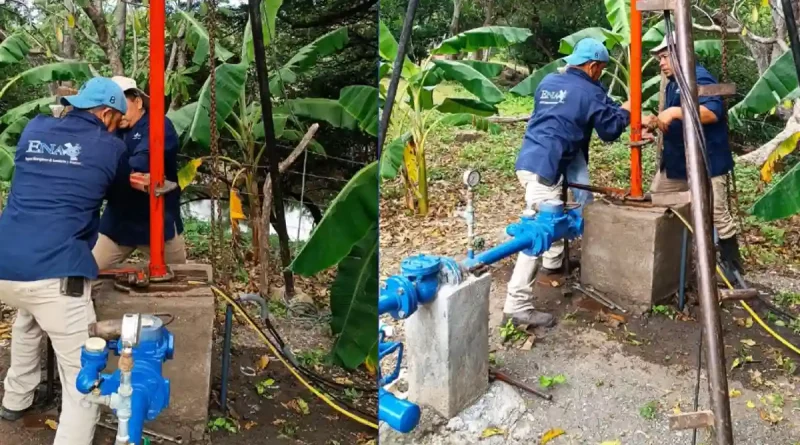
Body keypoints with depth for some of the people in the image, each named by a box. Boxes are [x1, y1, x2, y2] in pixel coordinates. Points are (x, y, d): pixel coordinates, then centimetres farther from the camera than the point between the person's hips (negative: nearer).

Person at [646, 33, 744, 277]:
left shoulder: (699, 78, -16)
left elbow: (712, 112, -32)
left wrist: (674, 112, -37)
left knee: (718, 216, -3)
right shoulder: (672, 83, 14)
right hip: (675, 161, 10)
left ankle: (733, 266, 12)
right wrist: (658, 122, 5)